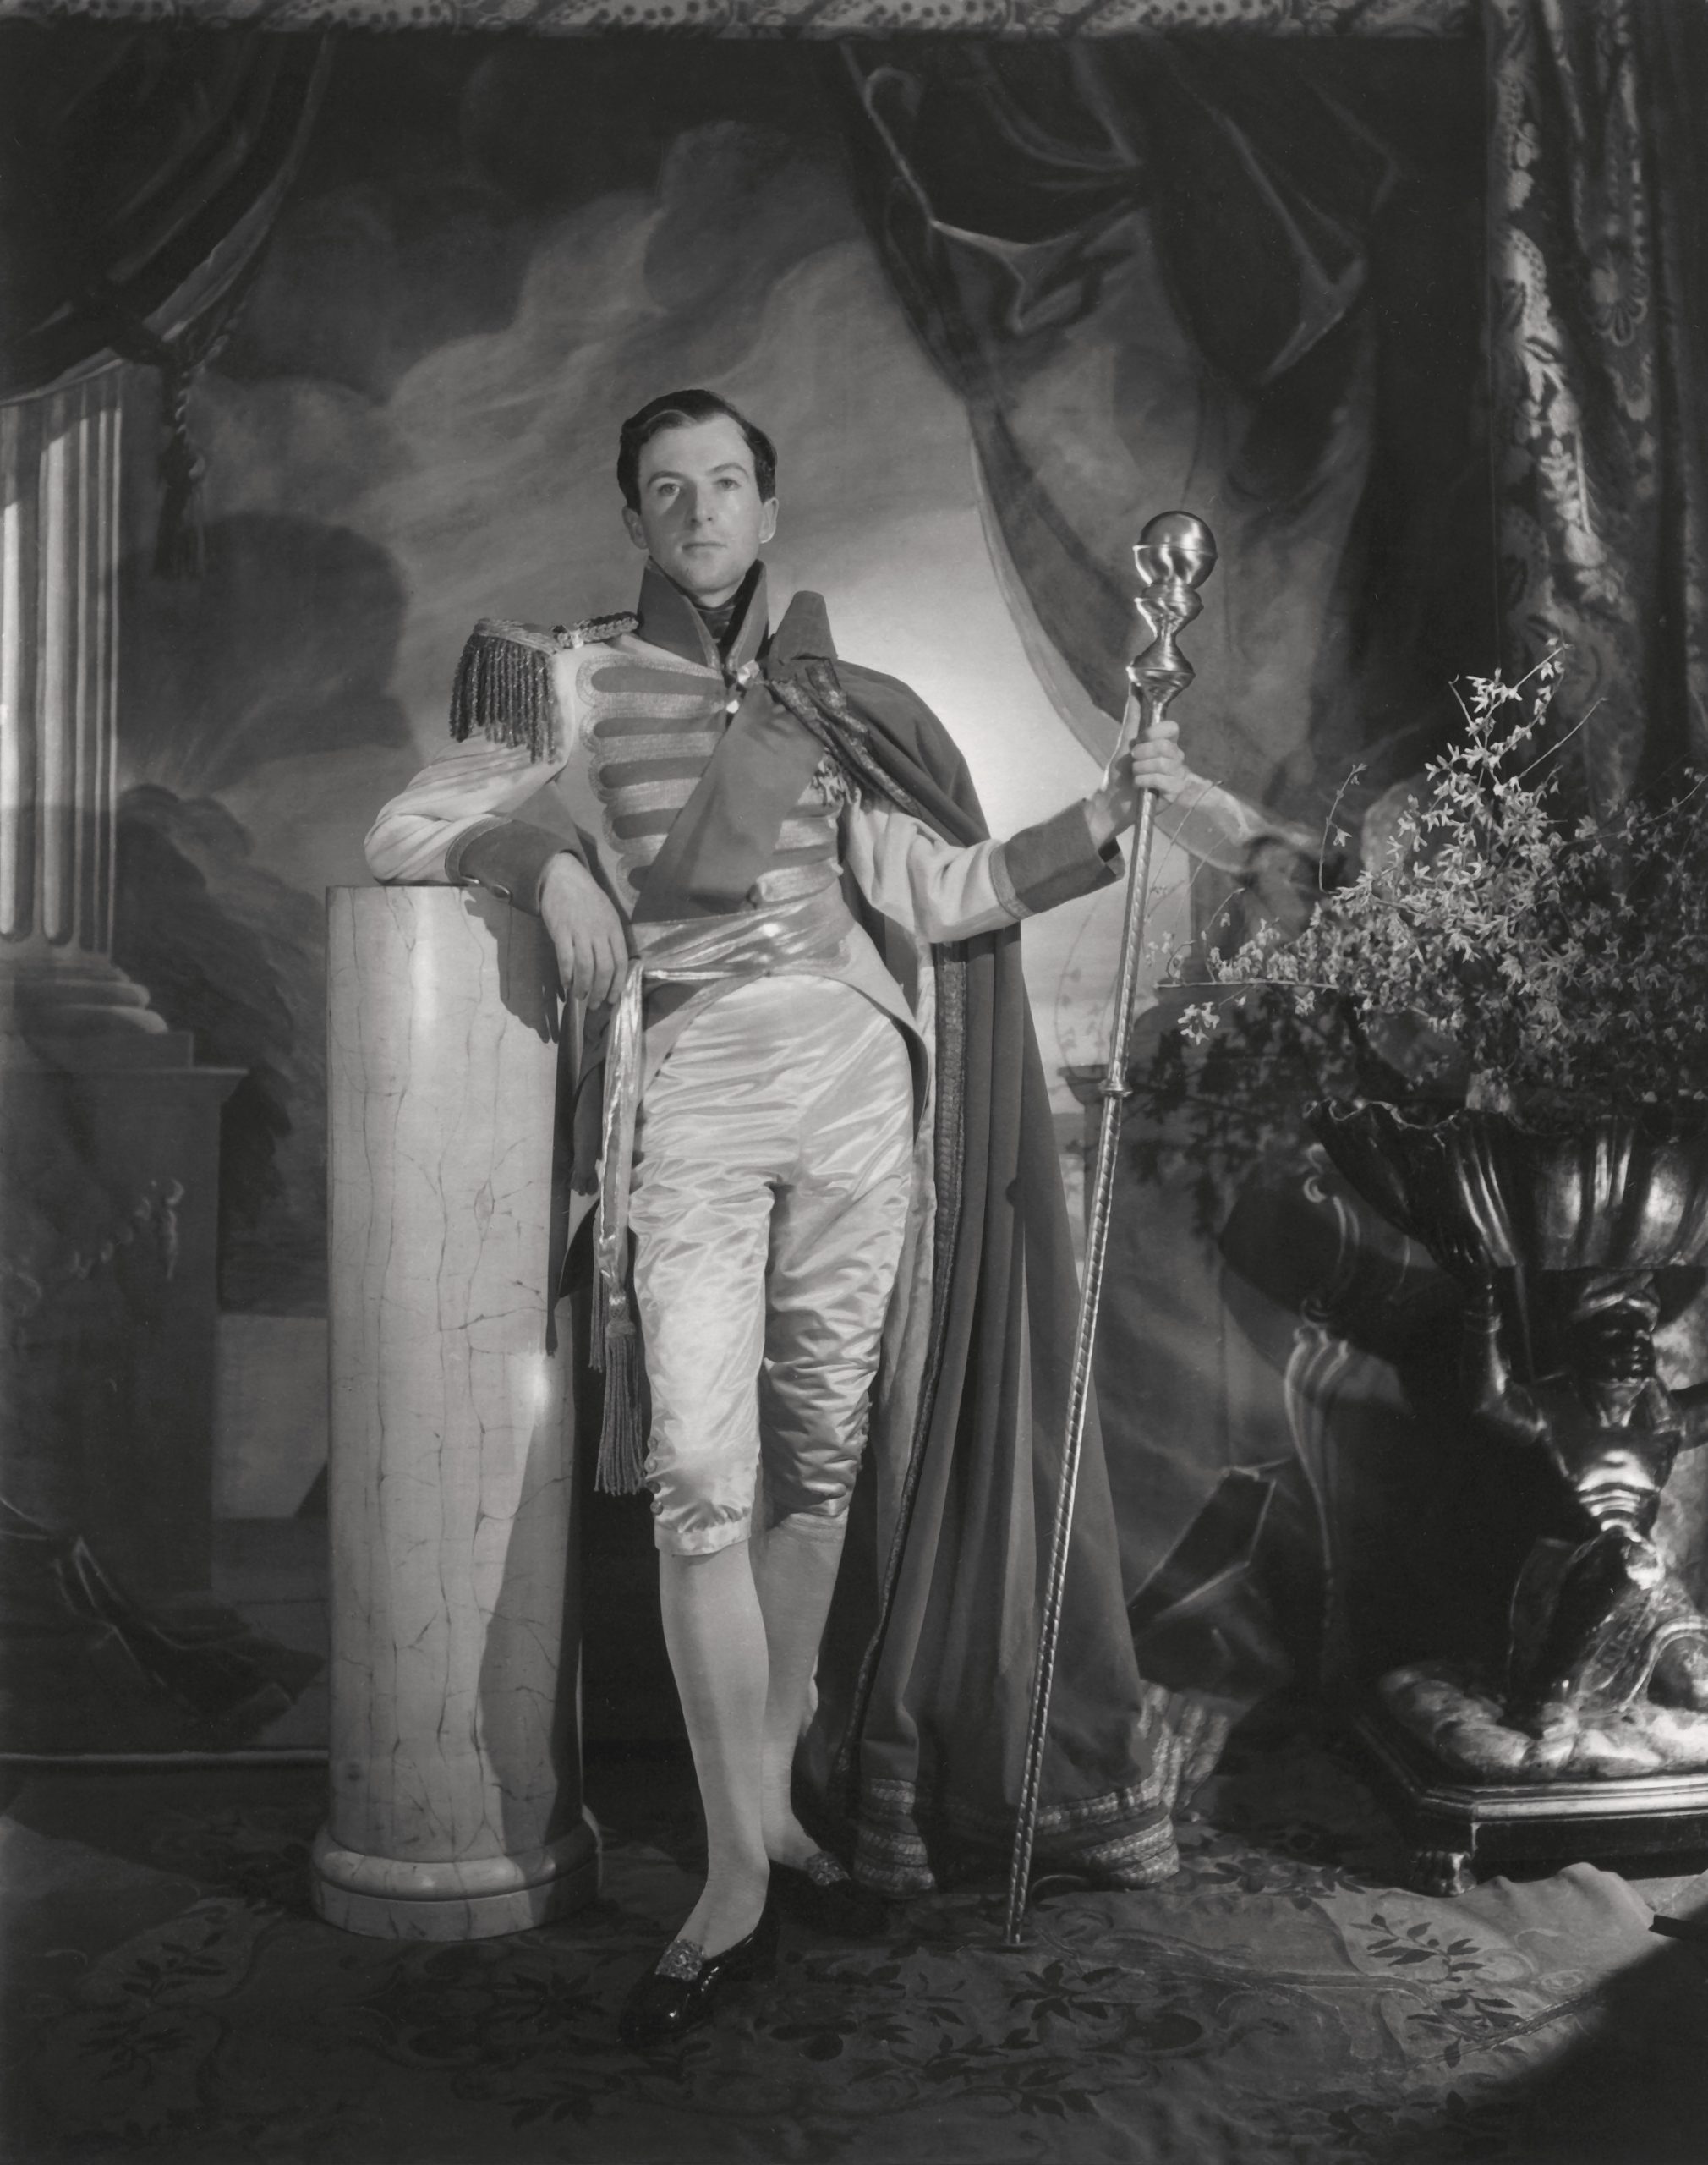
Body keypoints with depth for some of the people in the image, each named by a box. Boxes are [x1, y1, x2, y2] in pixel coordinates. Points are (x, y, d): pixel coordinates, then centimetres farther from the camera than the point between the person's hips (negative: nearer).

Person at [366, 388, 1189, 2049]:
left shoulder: (829, 707, 17)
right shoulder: (576, 679, 9)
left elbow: (933, 893, 11)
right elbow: (402, 831, 9)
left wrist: (1103, 817, 1)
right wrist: (540, 857, -9)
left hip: (858, 1082, 3)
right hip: (690, 1095, -3)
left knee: (821, 1456, 6)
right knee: (703, 1476, -10)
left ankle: (777, 1798, 20)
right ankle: (744, 1875, -2)